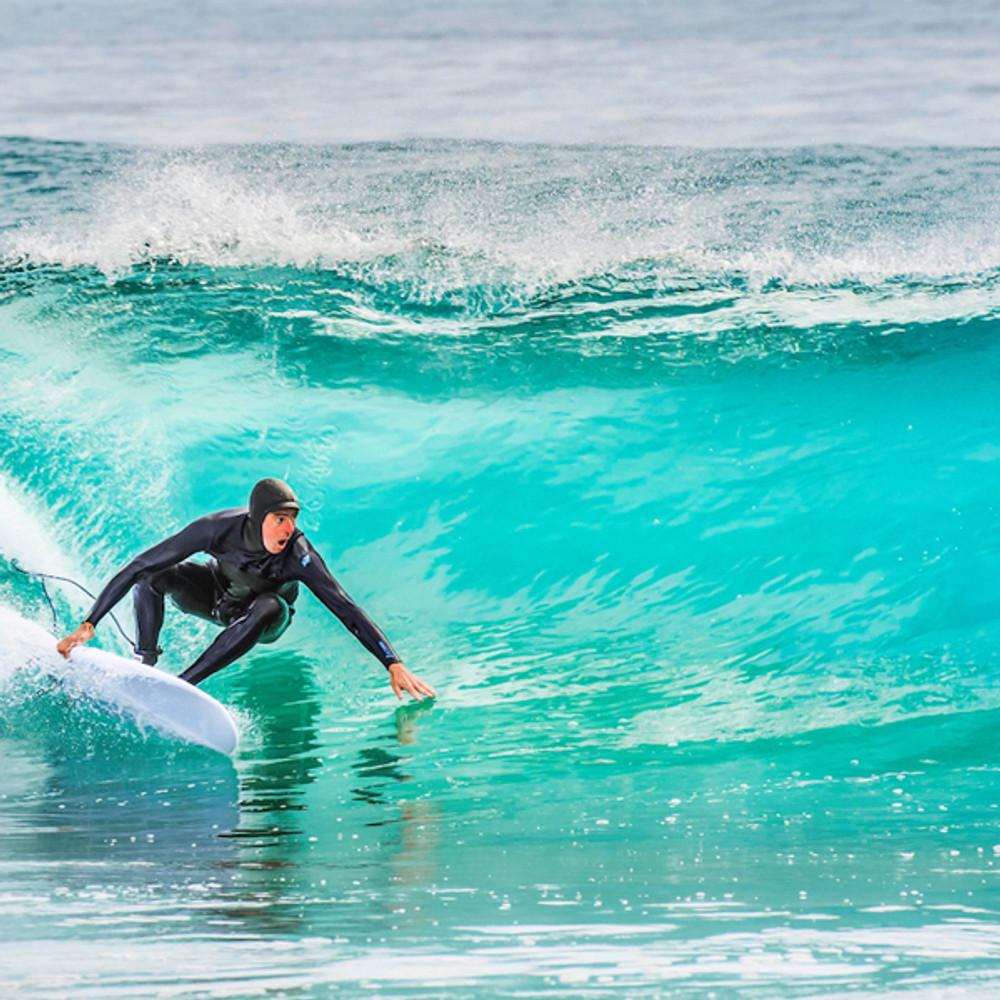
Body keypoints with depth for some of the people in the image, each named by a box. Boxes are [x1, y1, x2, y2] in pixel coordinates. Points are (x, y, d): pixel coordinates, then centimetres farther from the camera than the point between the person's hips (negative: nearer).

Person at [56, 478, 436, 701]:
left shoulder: (298, 556, -36)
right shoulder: (218, 528, -35)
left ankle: (183, 683, -32)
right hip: (219, 595, 1)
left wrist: (393, 665, -44)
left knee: (267, 607, -39)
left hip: (265, 619, -1)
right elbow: (137, 566, -32)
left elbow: (347, 610, -36)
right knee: (151, 575, -27)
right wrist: (89, 624, -34)